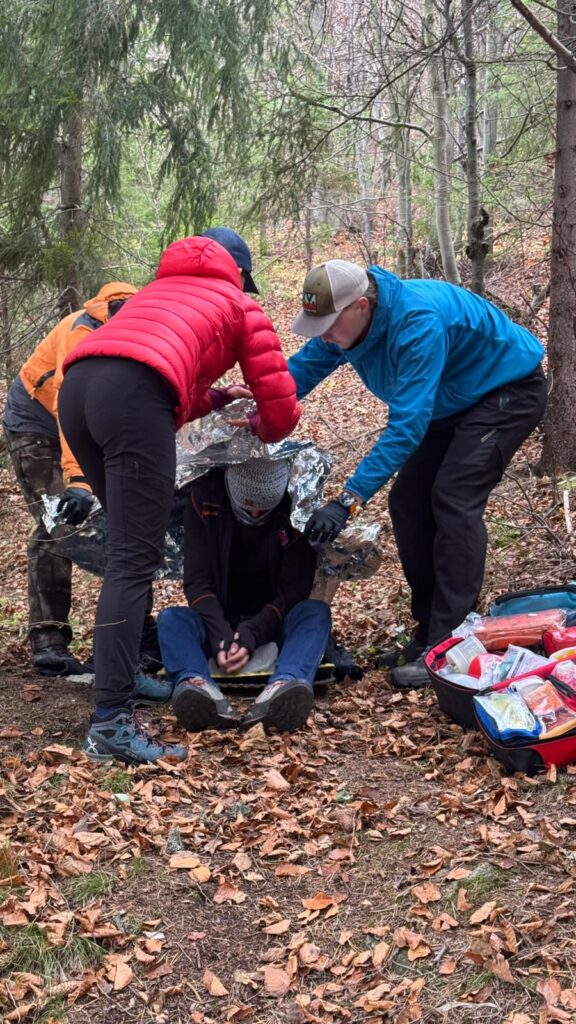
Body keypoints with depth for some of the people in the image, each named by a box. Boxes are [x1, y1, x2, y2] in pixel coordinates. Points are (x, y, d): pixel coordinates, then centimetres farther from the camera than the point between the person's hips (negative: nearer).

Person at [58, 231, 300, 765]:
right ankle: (110, 723, -17)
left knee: (129, 544, 20)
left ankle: (124, 675, 26)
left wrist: (217, 398, 44)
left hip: (76, 385, 7)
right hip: (132, 393, -7)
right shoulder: (242, 307, 25)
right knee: (134, 559, -11)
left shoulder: (159, 290, 41)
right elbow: (281, 411, 21)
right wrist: (256, 425, 42)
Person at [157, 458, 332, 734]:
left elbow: (294, 587, -15)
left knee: (316, 612, -31)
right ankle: (197, 687, -60)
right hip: (219, 622, 1)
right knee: (170, 618, -28)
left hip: (273, 623, -1)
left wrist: (253, 633, -31)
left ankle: (282, 688, -61)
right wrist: (220, 633, -31)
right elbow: (197, 581, -13)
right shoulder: (204, 498, -10)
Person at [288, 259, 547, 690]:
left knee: (453, 498, -22)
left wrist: (349, 500, -46)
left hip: (509, 390, -9)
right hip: (453, 403, 9)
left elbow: (407, 424, -42)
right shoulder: (342, 323, -13)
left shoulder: (418, 322, -38)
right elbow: (299, 371, -4)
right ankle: (429, 632, 6)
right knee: (408, 503, -1)